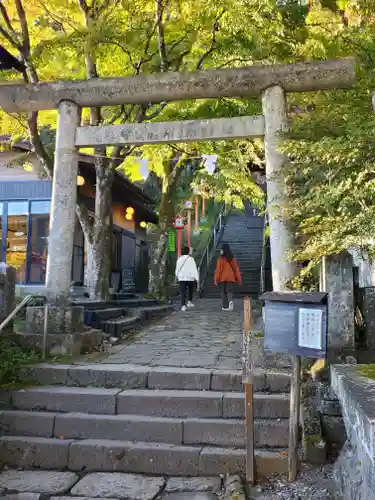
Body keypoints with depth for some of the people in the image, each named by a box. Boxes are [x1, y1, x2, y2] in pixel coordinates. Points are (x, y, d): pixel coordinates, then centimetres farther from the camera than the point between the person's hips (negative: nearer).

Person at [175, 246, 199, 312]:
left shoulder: (179, 259, 2)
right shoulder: (191, 259, -7)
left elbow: (177, 268, 10)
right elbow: (194, 269, -10)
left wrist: (177, 276, 24)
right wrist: (196, 278, -9)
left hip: (181, 277, 2)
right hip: (190, 277, -2)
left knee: (183, 292, -2)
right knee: (191, 290, 22)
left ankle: (183, 305, -12)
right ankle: (190, 301, 16)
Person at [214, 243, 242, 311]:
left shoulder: (221, 258, -9)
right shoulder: (232, 258, 1)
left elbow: (218, 269, -10)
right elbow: (236, 268, 3)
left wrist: (216, 279, -5)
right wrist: (239, 278, 9)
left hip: (222, 278, -2)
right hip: (231, 277, 2)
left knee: (223, 292, 10)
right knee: (229, 291, 8)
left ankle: (225, 306, 11)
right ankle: (230, 301, -21)